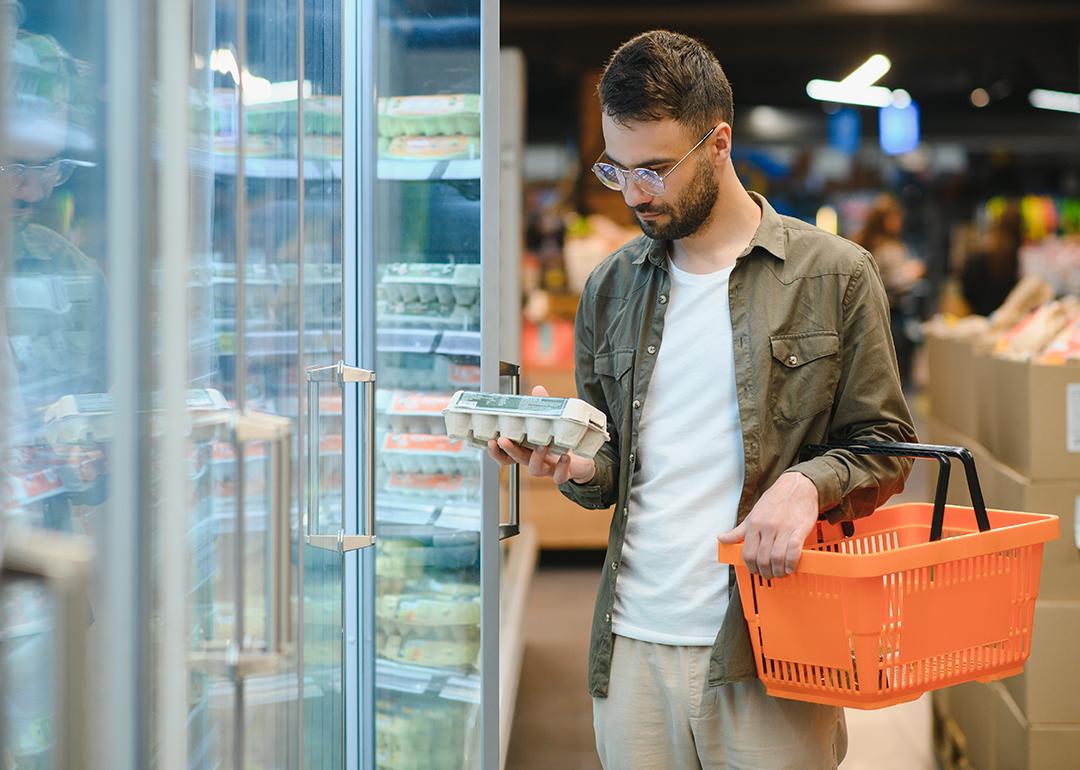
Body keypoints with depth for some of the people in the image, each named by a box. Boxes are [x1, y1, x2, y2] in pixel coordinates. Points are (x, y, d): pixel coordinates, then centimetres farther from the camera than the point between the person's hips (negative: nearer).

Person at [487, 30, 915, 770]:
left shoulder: (834, 275, 0)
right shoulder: (611, 288, 12)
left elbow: (885, 446, 2)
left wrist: (809, 483, -18)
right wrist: (576, 464, -4)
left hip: (770, 657, -3)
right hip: (633, 649, 4)